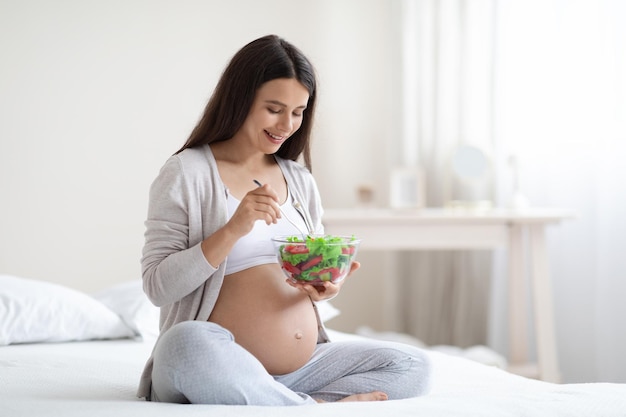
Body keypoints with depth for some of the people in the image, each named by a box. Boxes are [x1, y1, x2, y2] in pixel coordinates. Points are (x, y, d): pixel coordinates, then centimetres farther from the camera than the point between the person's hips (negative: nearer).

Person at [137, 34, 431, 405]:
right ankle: (313, 406, -22)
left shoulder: (300, 181, 15)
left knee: (412, 366, -10)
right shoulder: (186, 173, -3)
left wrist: (326, 287, -5)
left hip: (302, 367, 6)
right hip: (221, 370, -5)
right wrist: (233, 230, -21)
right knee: (186, 343, -39)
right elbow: (157, 287, -10)